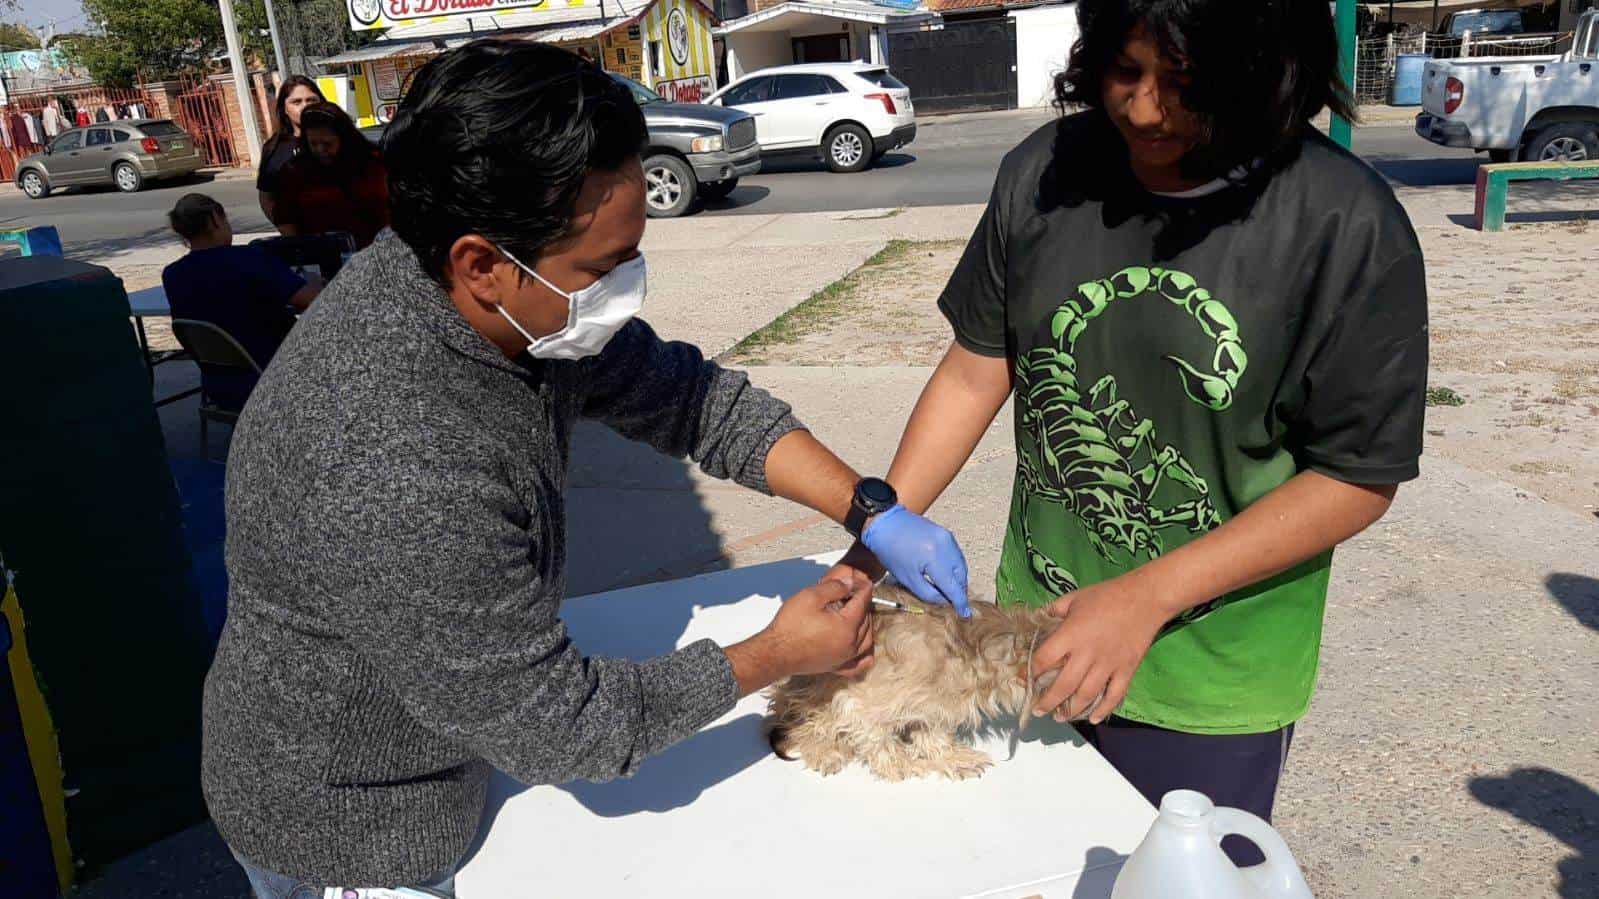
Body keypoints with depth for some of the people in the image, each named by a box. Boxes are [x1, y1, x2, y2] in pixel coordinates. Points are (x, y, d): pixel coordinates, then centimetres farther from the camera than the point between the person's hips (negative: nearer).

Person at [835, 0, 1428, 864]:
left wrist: (1147, 598, -21)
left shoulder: (1346, 226, -18)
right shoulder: (1045, 173, -7)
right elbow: (975, 371, -1)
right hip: (1041, 632, 4)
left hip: (1214, 679, -3)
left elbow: (1359, 477, -14)